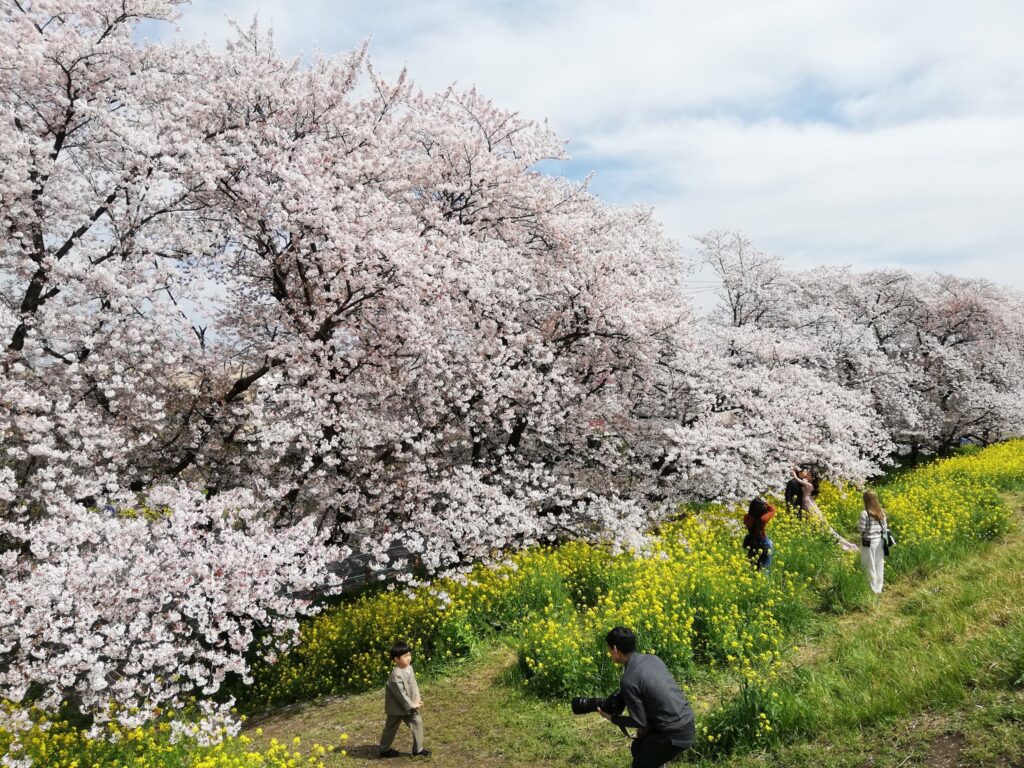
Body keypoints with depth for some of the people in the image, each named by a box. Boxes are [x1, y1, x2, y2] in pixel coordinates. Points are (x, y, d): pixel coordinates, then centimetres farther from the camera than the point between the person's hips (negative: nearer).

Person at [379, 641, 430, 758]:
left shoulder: (409, 668, -1)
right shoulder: (396, 674, -29)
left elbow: (414, 684, 4)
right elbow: (401, 693, -27)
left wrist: (417, 699, -9)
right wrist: (411, 705, -19)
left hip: (409, 705, 8)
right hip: (397, 707, -8)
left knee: (417, 722, 4)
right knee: (391, 728, 9)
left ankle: (418, 749, 15)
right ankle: (385, 750, 29)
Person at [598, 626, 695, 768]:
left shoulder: (628, 680, -19)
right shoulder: (653, 658, 4)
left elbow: (640, 722, -12)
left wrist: (612, 718, 3)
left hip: (675, 735, -8)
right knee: (637, 747, 23)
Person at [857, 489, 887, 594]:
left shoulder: (865, 513, -16)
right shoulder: (881, 512, 2)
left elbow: (861, 529, -14)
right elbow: (885, 527, 5)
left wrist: (858, 524, 4)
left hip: (869, 542, -6)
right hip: (879, 541, 6)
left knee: (870, 566, 4)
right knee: (879, 565, 13)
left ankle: (873, 589, 9)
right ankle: (879, 588, 20)